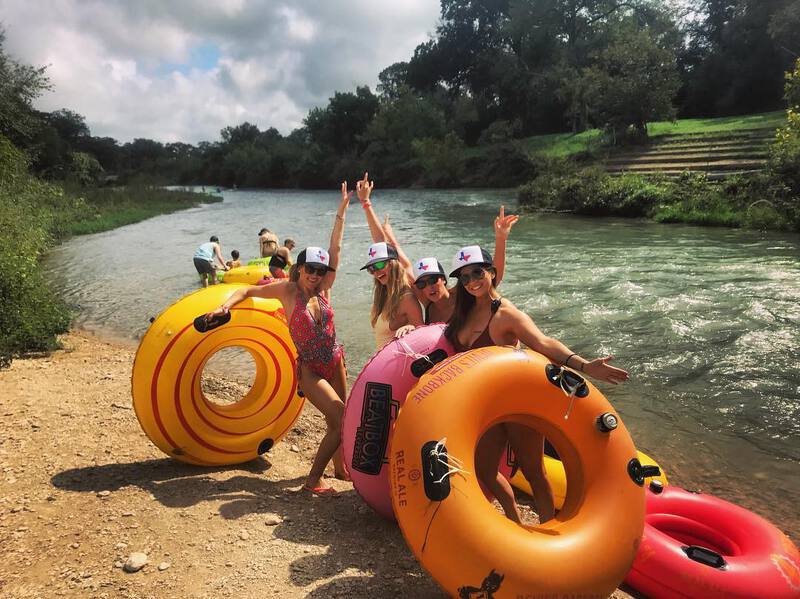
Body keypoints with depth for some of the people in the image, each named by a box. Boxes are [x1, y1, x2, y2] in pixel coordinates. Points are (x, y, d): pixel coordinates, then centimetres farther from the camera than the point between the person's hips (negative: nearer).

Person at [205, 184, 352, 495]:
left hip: (336, 362, 5)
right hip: (310, 370, -5)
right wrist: (225, 306, -20)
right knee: (342, 422, -14)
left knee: (337, 420, 19)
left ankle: (339, 467, 43)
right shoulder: (287, 290, -11)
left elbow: (335, 249, -2)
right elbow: (249, 290, -3)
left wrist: (341, 211, -1)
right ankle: (312, 481, -1)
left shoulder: (323, 290, -2)